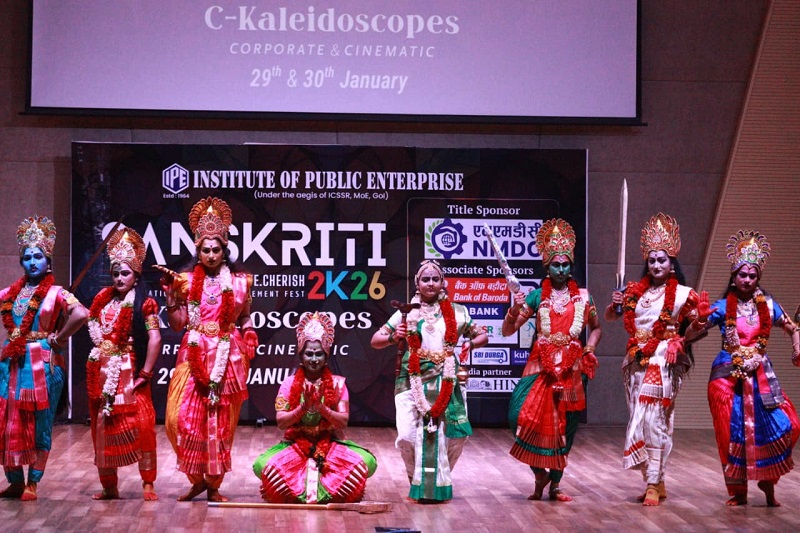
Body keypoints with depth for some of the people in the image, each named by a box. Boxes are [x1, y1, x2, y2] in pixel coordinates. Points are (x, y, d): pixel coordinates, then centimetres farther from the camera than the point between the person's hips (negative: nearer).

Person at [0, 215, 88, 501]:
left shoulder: (56, 293, -3)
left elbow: (81, 314, -18)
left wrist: (58, 338, -11)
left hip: (43, 362, -5)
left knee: (39, 423, 1)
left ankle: (32, 483, 7)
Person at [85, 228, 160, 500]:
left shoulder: (143, 304, -5)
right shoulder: (103, 300, 12)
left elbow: (155, 339, -12)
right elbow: (94, 331, 20)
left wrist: (145, 373, -14)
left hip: (129, 373, -6)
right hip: (102, 373, 6)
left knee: (140, 425, -12)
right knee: (103, 427, 7)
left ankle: (148, 483, -5)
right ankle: (109, 485, 15)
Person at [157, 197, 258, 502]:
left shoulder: (239, 282, 6)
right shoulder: (186, 281, 6)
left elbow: (245, 321, 13)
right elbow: (177, 324, 1)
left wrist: (248, 340, -2)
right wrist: (170, 292, -6)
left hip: (227, 358, 0)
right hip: (194, 356, 1)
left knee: (221, 422, 1)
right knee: (181, 418, -9)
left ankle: (214, 485, 13)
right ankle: (197, 479, 10)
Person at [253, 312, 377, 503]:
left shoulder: (337, 383, 2)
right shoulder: (289, 384, 1)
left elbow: (343, 421, -5)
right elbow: (280, 422, -5)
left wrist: (321, 407, -21)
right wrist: (303, 408, -21)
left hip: (330, 443, 1)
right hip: (296, 444, 0)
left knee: (366, 462, -29)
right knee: (264, 465, -31)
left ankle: (327, 494, -4)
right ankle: (297, 493, -3)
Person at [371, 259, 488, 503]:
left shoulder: (457, 312, 10)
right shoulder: (407, 313, 6)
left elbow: (482, 336, 17)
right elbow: (375, 340, 7)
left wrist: (470, 343, -5)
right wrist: (393, 337, -14)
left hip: (447, 381, 2)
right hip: (414, 380, -1)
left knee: (456, 433, -7)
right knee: (408, 435, -14)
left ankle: (438, 479, 19)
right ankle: (417, 480, 14)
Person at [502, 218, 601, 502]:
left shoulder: (583, 297, 8)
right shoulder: (537, 296, 4)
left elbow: (596, 327, 23)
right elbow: (507, 331, 2)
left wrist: (590, 348, 5)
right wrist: (514, 310, -16)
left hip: (572, 367, 2)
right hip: (541, 365, -1)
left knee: (565, 426, 4)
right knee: (523, 414, -19)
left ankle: (555, 484, 17)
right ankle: (540, 473, 0)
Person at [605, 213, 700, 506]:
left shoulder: (682, 294, -1)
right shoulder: (635, 291, 11)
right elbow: (610, 318, 21)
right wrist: (613, 304, 1)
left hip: (664, 363, -5)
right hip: (636, 361, 5)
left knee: (654, 419, -13)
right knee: (639, 421, 7)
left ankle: (654, 485, -10)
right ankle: (656, 482, 17)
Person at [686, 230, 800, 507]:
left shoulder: (767, 305, 5)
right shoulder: (722, 307, -2)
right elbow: (693, 334, -4)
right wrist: (700, 320, -26)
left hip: (760, 375, 2)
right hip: (728, 375, -2)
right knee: (733, 432, 0)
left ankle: (767, 481, 10)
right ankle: (738, 491, 12)